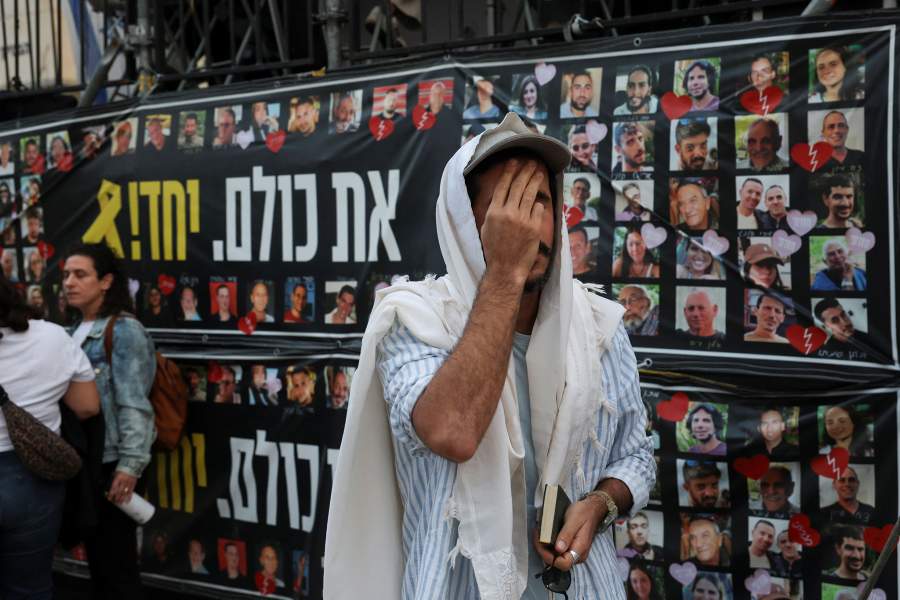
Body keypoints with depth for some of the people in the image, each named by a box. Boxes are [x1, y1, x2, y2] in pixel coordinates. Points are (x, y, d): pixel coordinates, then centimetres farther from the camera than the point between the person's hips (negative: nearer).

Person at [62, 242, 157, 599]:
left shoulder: (124, 331, -12)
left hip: (111, 464, -8)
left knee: (116, 563, 0)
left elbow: (134, 405, -18)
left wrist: (130, 465, -23)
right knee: (96, 557, 16)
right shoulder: (74, 331, 12)